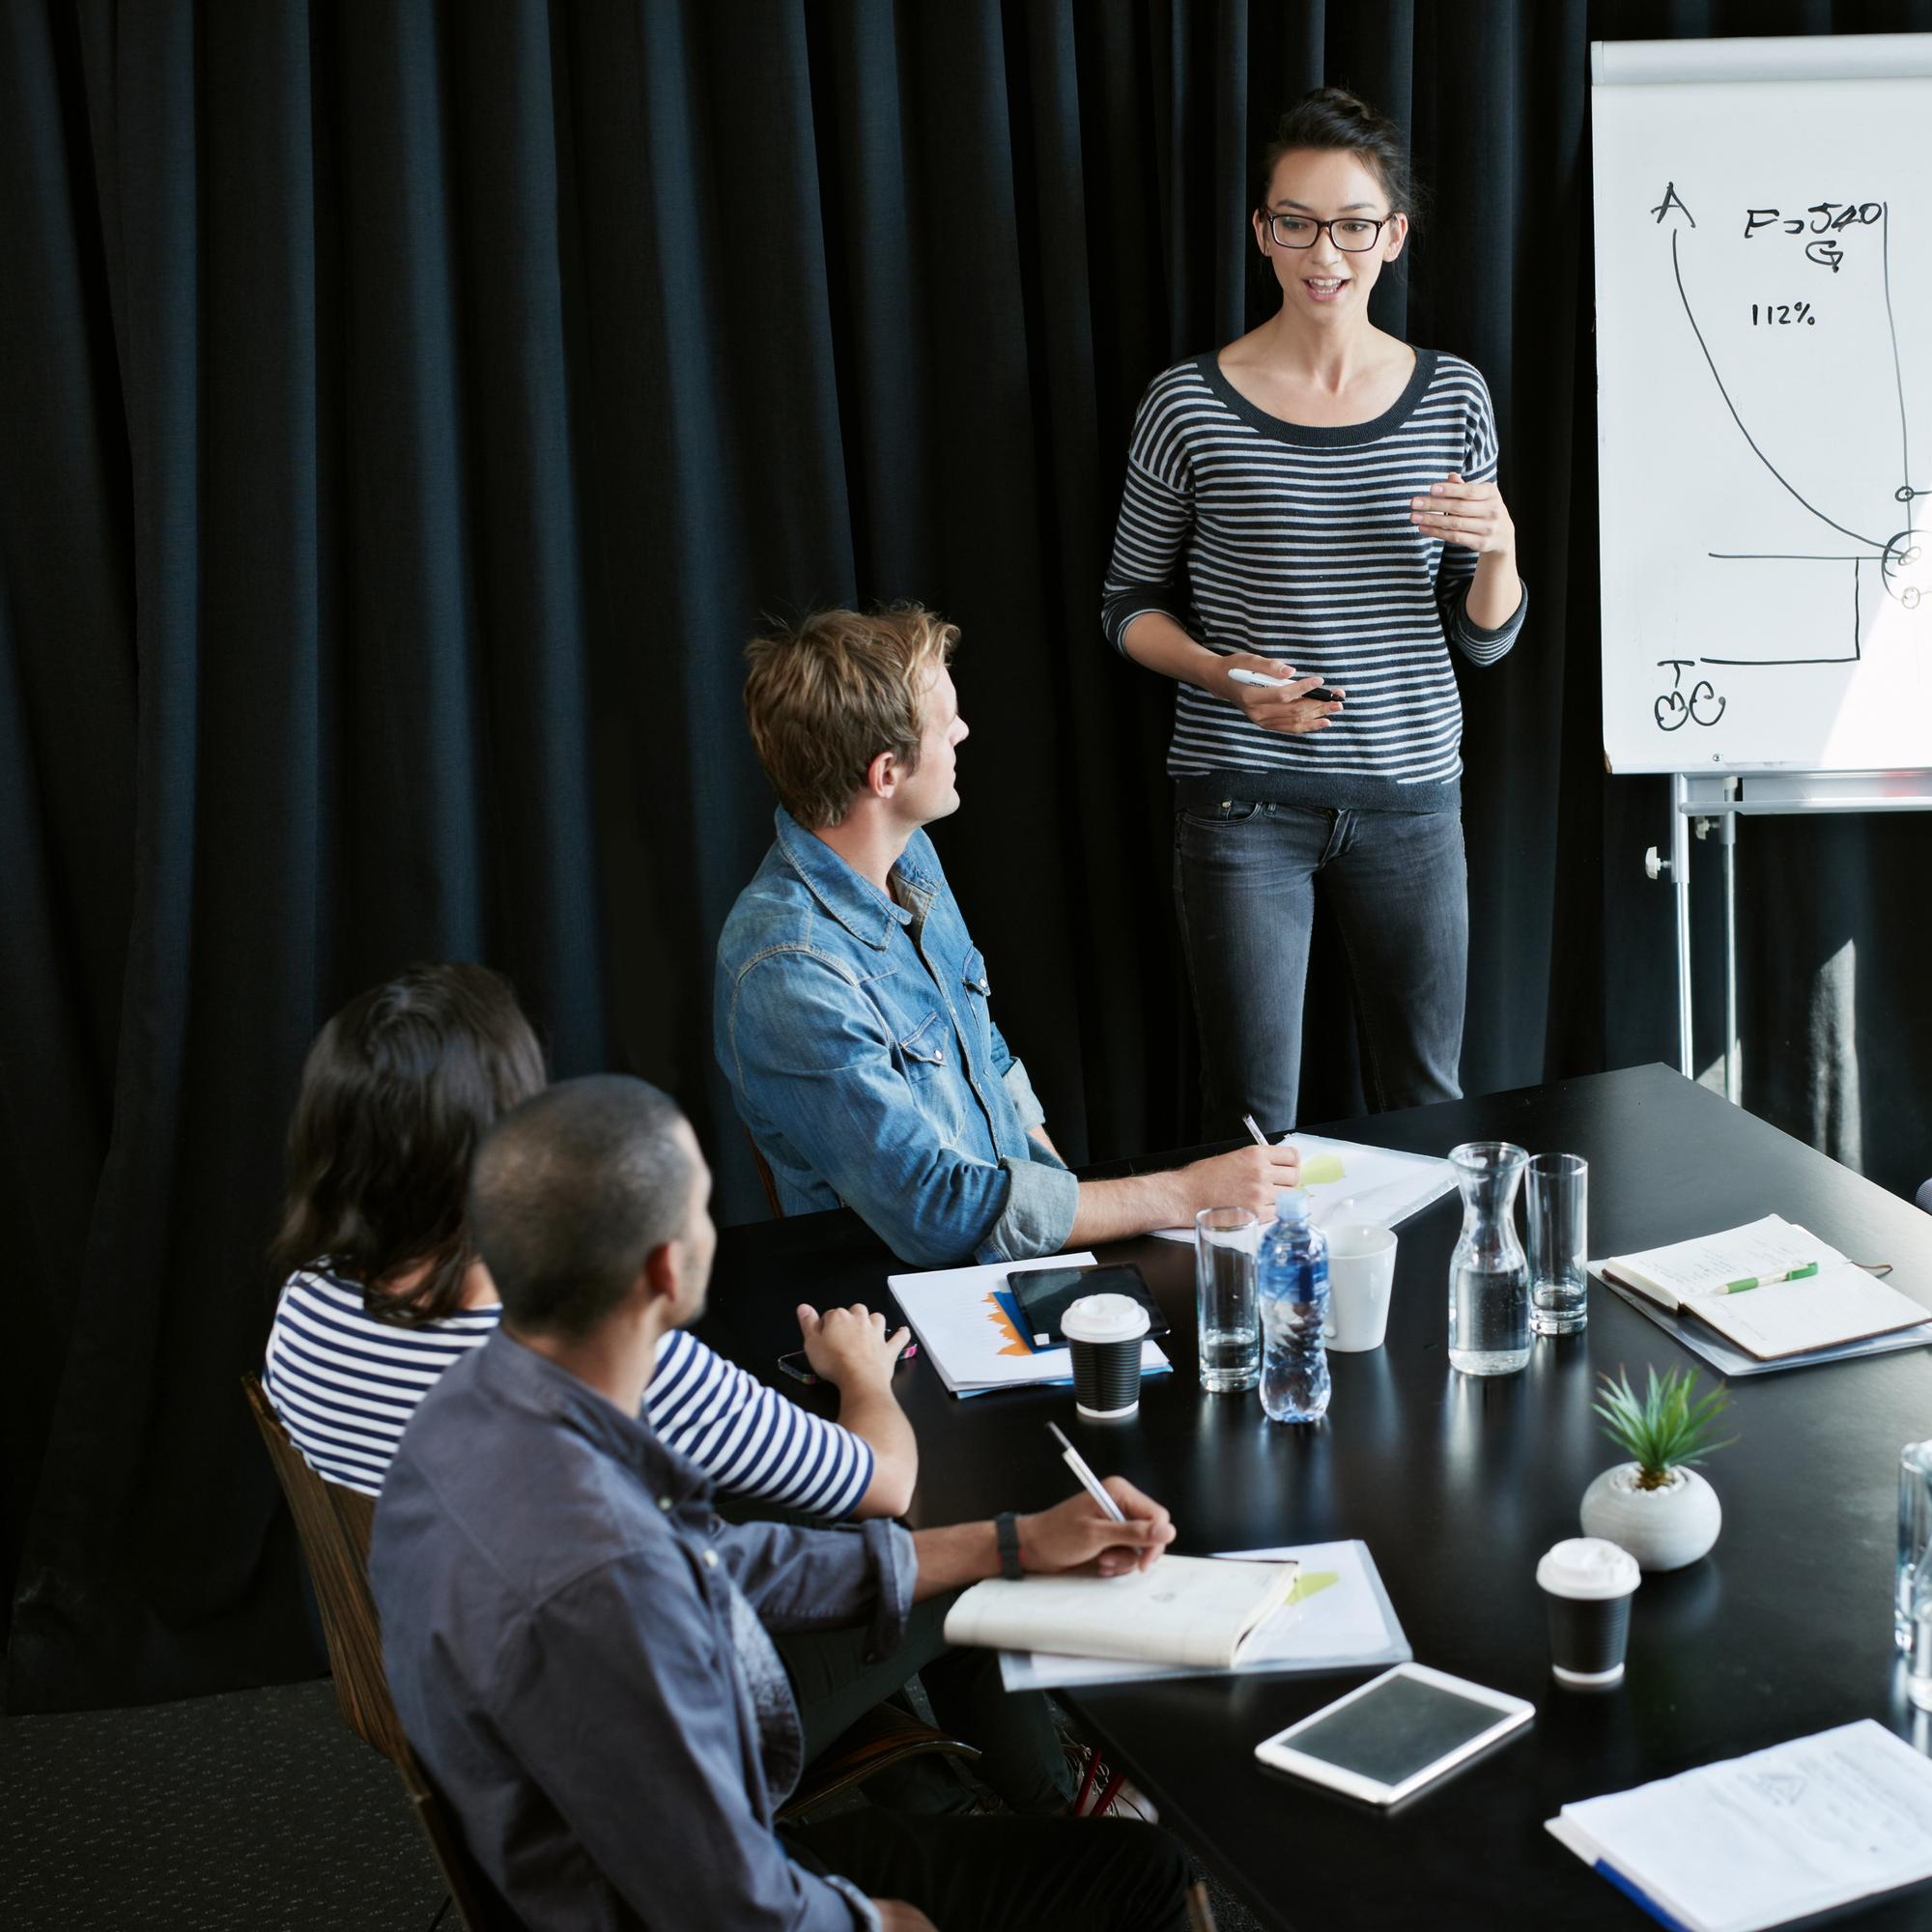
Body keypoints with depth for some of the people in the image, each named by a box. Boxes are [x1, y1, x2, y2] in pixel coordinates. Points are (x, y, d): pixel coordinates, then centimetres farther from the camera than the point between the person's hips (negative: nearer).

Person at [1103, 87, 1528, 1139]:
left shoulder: (1451, 395, 3)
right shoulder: (1192, 403, -5)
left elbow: (1482, 639, 7)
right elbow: (1131, 604, 6)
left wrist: (1499, 546, -14)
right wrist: (1226, 676, -13)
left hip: (1410, 794, 2)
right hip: (1243, 801, -2)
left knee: (1425, 1104, 12)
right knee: (1250, 1122, 3)